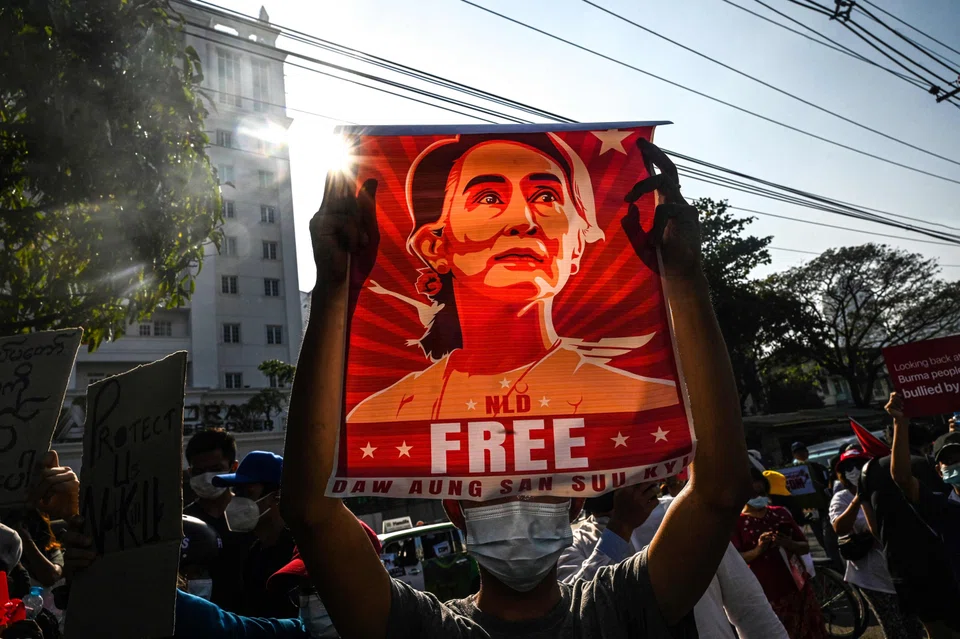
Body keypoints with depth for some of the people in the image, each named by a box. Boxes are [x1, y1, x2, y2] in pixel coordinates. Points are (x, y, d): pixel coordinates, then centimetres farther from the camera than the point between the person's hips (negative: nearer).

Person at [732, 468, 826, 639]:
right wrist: (758, 550, -27)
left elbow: (805, 547, 9)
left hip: (797, 587, 4)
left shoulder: (780, 513, 9)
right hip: (765, 594, -4)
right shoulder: (737, 522, -3)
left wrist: (788, 543, -13)